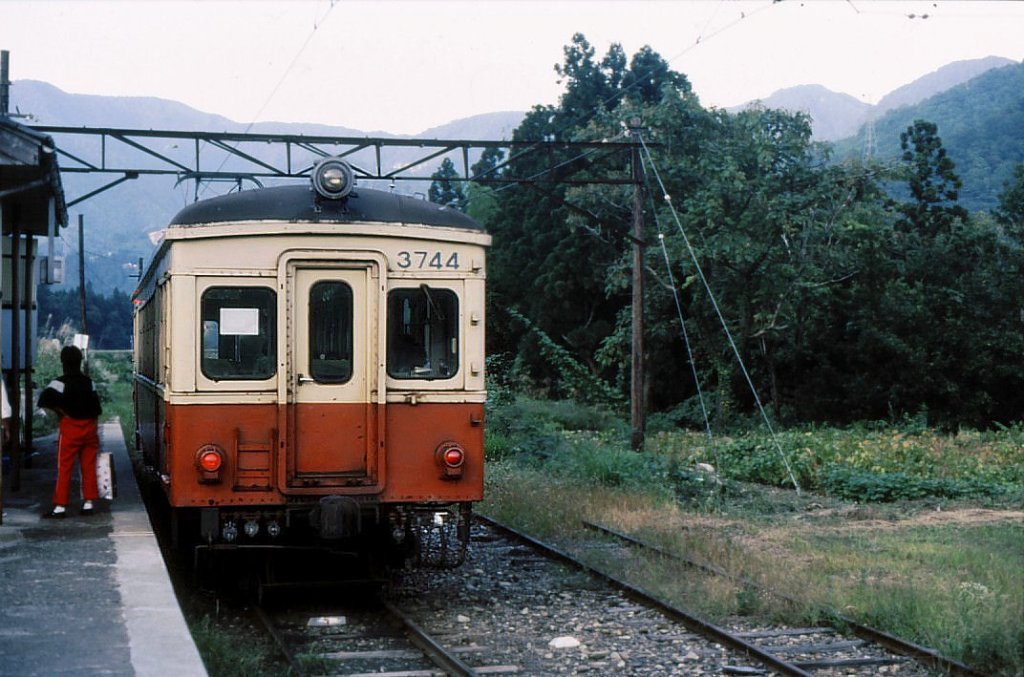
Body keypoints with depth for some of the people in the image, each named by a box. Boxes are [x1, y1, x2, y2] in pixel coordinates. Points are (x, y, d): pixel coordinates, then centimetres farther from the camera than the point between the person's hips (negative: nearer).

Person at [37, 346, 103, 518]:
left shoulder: (60, 383, -10)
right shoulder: (89, 382, 6)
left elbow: (43, 401, -20)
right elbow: (97, 408, 8)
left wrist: (59, 409, -7)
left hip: (69, 427, -5)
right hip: (90, 428, 5)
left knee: (64, 468, -2)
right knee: (89, 467, 9)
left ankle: (60, 506, -5)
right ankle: (88, 503, 11)